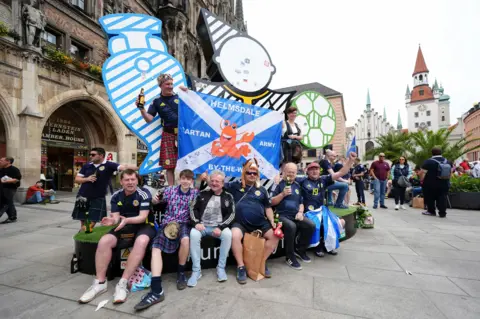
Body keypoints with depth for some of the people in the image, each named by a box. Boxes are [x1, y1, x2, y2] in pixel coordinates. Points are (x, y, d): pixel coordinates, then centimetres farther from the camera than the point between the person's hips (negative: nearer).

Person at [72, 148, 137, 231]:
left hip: (98, 198, -3)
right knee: (83, 223, 16)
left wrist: (140, 168, -40)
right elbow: (77, 179, 7)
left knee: (91, 223, 6)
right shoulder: (87, 166, 2)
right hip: (83, 197, 3)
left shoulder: (109, 165, -10)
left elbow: (124, 167, -25)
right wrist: (87, 179, -15)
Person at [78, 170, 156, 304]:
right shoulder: (116, 196, 3)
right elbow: (116, 217, -1)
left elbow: (143, 217, -18)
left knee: (141, 241, -37)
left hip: (144, 225, -4)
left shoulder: (144, 194, -13)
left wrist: (127, 220, -36)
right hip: (125, 226, 5)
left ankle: (123, 283, -29)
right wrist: (112, 220, -26)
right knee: (104, 241, -22)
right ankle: (100, 282, -9)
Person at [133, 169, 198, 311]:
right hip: (167, 222, 2)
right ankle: (156, 290, -25)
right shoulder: (170, 189, 7)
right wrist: (155, 199, -8)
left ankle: (181, 272, -7)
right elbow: (156, 201, 14)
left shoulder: (195, 193, 3)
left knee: (185, 239, -35)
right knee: (156, 247, -22)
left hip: (184, 223, -2)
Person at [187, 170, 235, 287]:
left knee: (228, 234, -31)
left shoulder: (228, 197, 5)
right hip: (202, 225, 1)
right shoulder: (203, 194, 7)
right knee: (194, 234, -31)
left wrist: (220, 227, -14)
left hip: (219, 226, 0)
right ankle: (196, 271, -19)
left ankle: (221, 268, -12)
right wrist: (196, 223, -11)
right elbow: (193, 209, 7)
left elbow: (231, 215, 0)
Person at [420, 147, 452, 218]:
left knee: (430, 198, 8)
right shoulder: (448, 162, 6)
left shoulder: (428, 162, -13)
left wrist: (422, 181, -1)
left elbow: (423, 173, -14)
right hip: (444, 184, 5)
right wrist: (446, 180, 24)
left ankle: (431, 211, 15)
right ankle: (442, 213, 7)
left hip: (430, 184, -5)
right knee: (442, 198, 8)